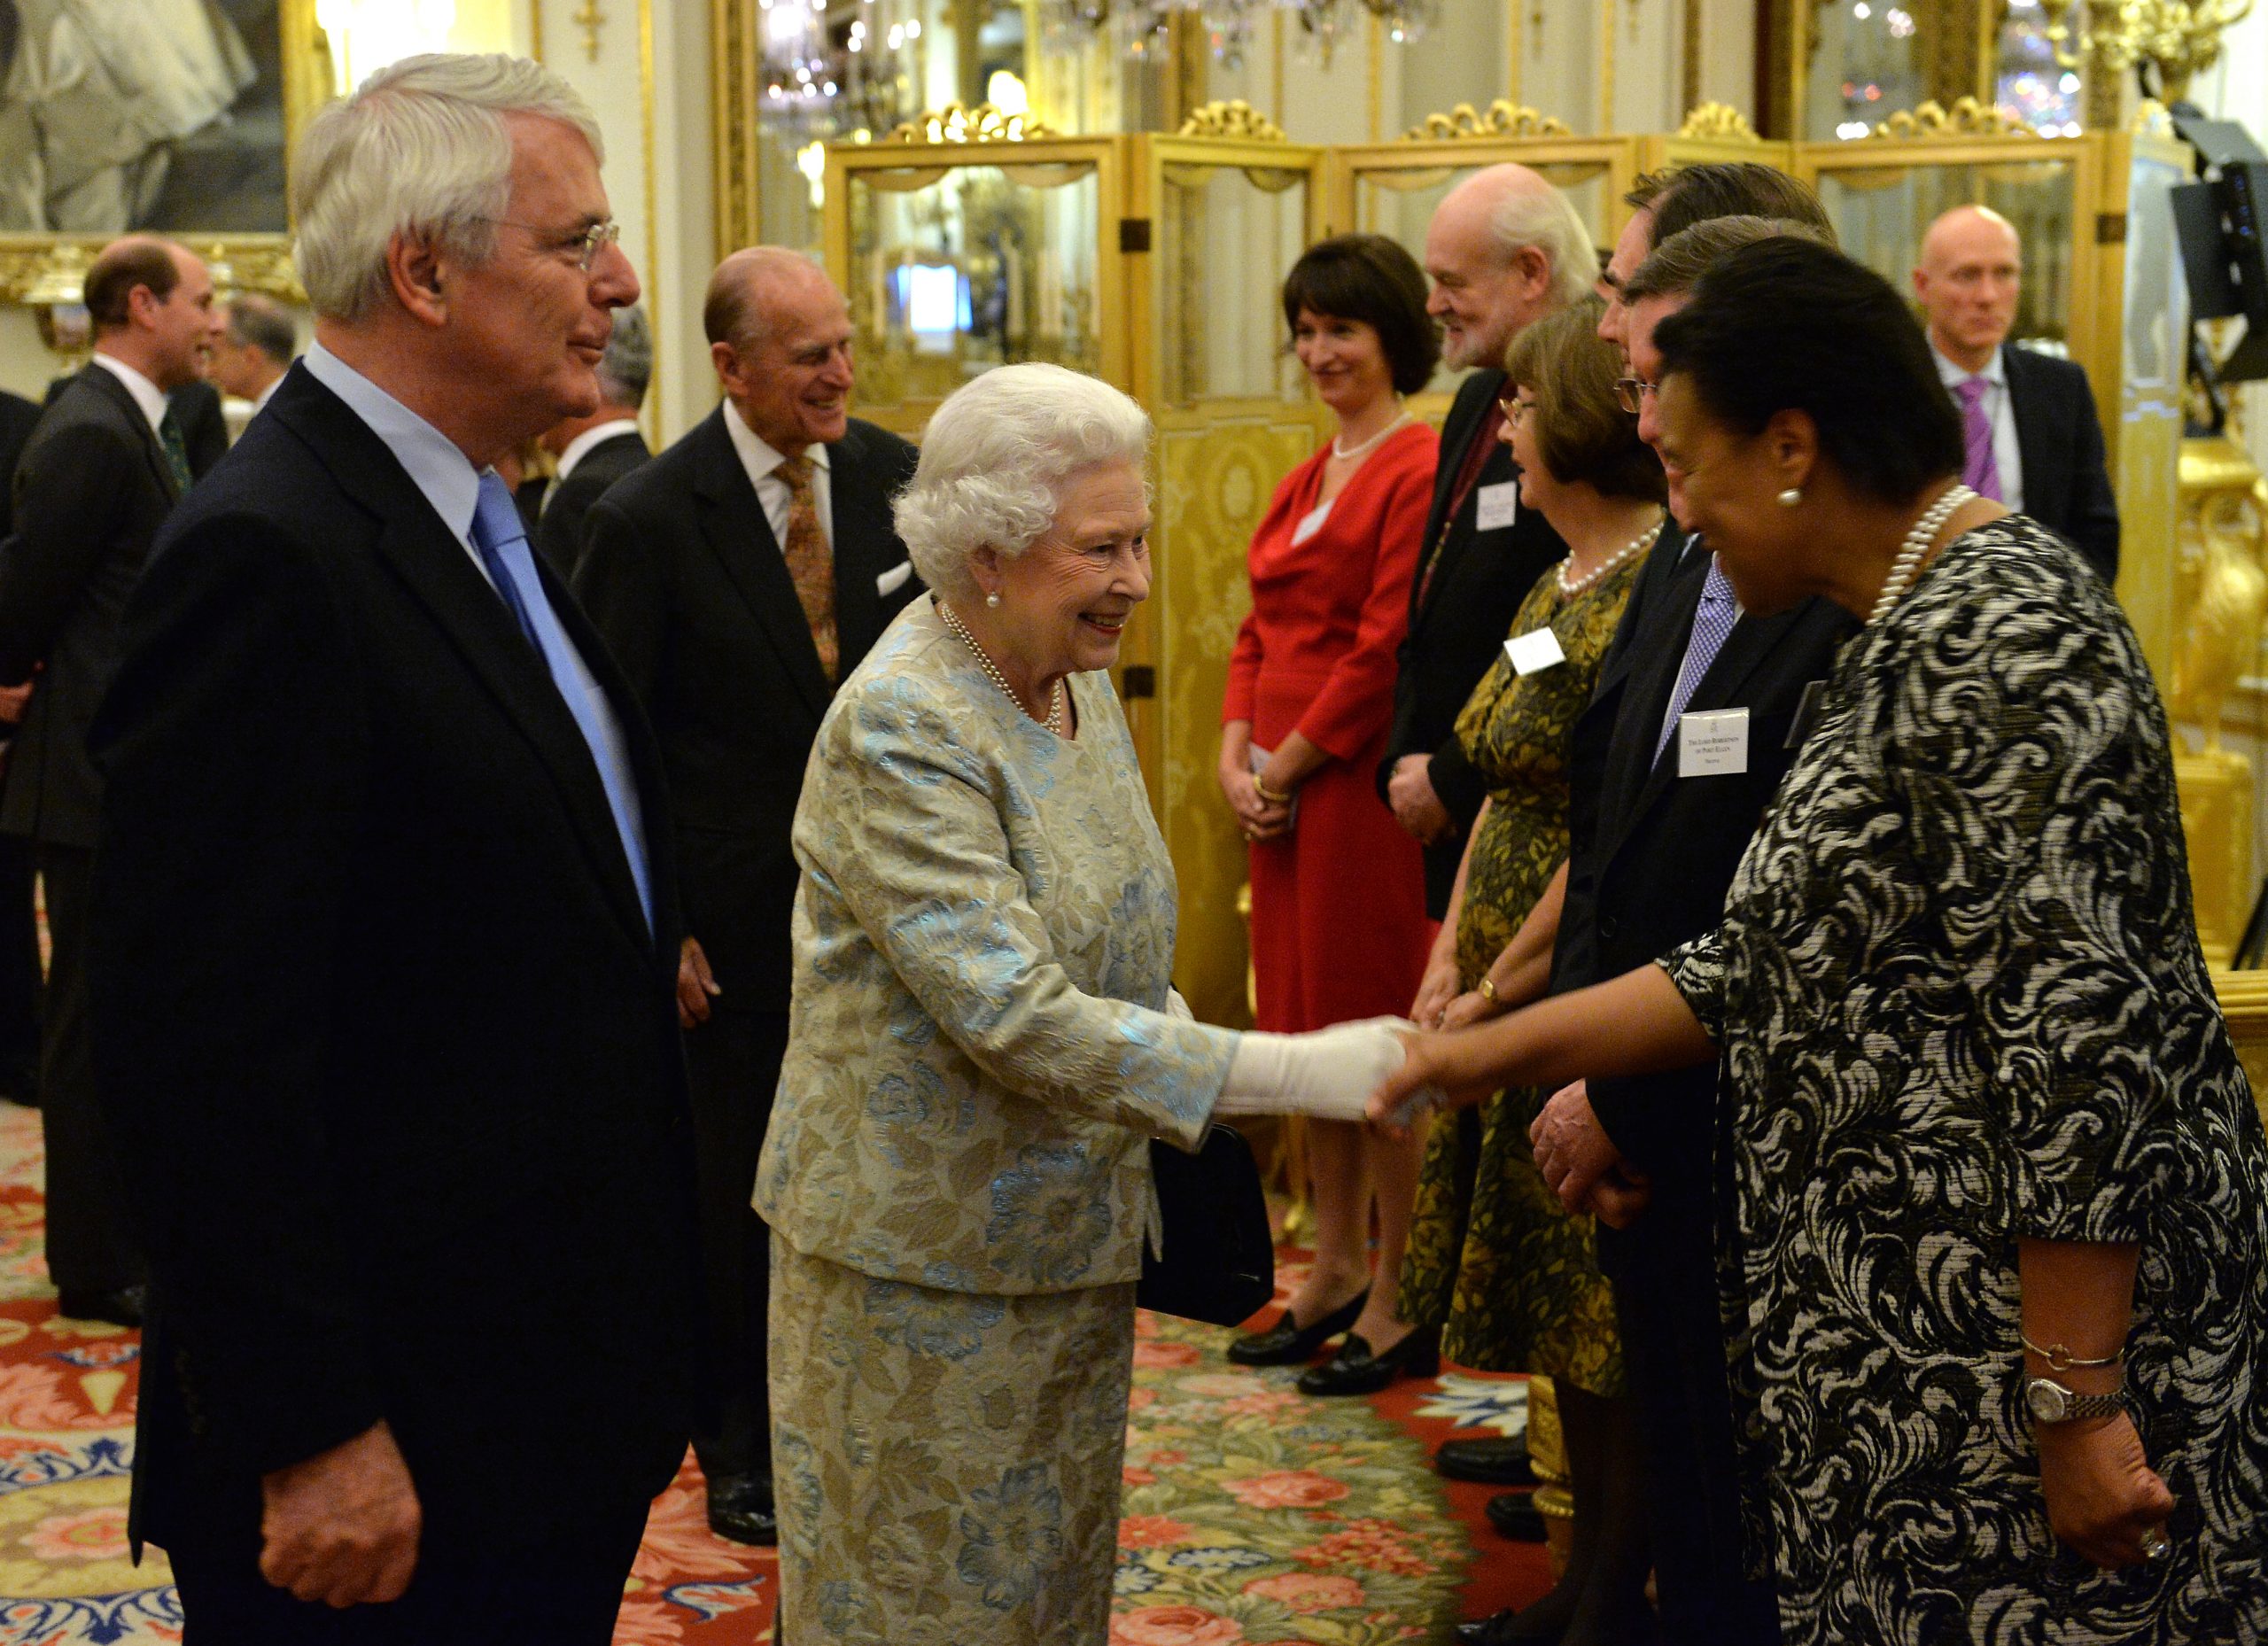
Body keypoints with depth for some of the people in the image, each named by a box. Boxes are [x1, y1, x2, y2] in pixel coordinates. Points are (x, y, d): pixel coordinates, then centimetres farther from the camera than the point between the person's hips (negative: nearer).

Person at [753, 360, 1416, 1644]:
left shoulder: (1080, 679, 5)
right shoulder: (900, 729, -23)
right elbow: (1013, 1016, -30)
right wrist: (1294, 1073, -31)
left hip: (1072, 1234, 8)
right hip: (927, 1250, -8)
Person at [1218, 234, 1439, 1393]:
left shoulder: (1417, 471, -12)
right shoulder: (1307, 480, 16)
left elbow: (1385, 649, -17)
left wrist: (1288, 767, -12)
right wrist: (1235, 761, 3)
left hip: (1360, 780, -9)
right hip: (1282, 790, 9)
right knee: (1312, 1028, 15)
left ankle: (1399, 1300, 7)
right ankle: (1335, 1274, 27)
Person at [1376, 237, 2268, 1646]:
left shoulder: (2000, 633, -18)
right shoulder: (1906, 640, 14)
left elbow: (2082, 1037, -23)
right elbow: (1774, 962, 18)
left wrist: (2077, 1406, -23)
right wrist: (1495, 1050, 20)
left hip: (2031, 1341, -9)